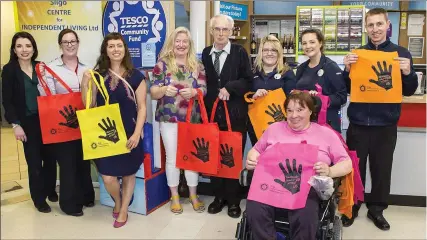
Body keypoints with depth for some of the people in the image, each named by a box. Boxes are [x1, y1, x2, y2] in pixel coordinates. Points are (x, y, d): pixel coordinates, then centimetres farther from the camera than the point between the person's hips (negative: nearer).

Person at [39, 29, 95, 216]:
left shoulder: (85, 69, 9)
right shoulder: (51, 68, -5)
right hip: (62, 125, -4)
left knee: (84, 160, 15)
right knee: (67, 162, 3)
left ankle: (86, 196, 32)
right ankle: (70, 202, 19)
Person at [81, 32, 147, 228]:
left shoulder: (136, 76, -4)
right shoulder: (98, 74, 3)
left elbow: (142, 107, -5)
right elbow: (89, 106, 6)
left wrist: (136, 133, -14)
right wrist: (85, 84, -9)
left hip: (128, 134, -1)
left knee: (128, 174, 10)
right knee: (108, 177, -2)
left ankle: (123, 211, 33)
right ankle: (117, 201, 32)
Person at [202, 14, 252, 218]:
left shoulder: (240, 52, -2)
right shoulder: (206, 53, 9)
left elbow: (248, 81, -3)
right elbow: (204, 81, 13)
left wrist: (229, 88, -14)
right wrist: (216, 93, -1)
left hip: (234, 113, -3)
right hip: (211, 111, 3)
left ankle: (233, 199, 18)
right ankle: (219, 196, 24)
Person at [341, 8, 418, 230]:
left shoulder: (401, 53, 2)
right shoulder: (357, 54, 3)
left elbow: (409, 91, 3)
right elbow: (345, 89, 3)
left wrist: (408, 73, -16)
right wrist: (347, 70, -14)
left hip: (386, 125, 0)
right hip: (358, 123, 1)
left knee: (382, 169, 11)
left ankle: (376, 209, 30)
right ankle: (351, 207, 28)